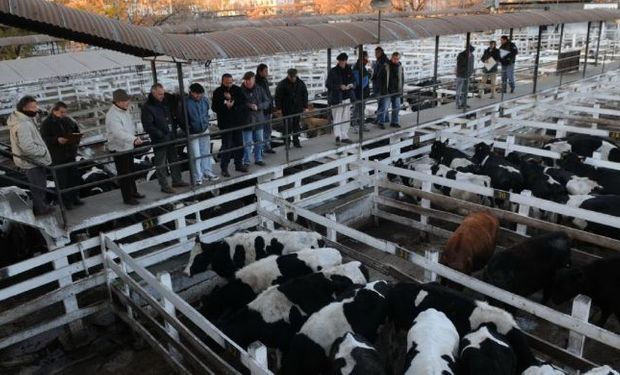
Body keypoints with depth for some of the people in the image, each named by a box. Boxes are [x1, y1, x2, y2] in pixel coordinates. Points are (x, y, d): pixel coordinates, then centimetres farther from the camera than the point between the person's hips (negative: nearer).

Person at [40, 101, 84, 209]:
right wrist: (57, 140, -29)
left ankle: (75, 197, 24)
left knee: (75, 176, 11)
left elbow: (76, 131, 16)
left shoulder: (68, 120, 7)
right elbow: (45, 139, -14)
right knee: (62, 180, -1)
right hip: (57, 156, -5)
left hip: (70, 153, 5)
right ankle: (66, 201, 8)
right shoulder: (47, 123, -7)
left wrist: (76, 141, -3)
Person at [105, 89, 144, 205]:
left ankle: (133, 192, 38)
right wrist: (134, 139, -49)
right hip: (119, 148, -9)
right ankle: (127, 198, 12)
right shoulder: (112, 115, -25)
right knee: (123, 174, 1)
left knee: (131, 171, 22)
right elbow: (119, 132, -38)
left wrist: (135, 137, 16)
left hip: (129, 146, 9)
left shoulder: (125, 110, 4)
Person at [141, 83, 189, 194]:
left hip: (171, 138, 8)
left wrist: (173, 130, 10)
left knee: (174, 160, 17)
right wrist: (161, 135, -22)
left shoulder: (165, 103, 9)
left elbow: (171, 118, 23)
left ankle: (177, 180, 30)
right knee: (161, 164, 1)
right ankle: (164, 186, 9)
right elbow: (148, 126, -19)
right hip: (159, 141, -8)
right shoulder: (147, 107, -14)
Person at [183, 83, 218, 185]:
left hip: (204, 130, 5)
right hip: (193, 133, -5)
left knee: (206, 153, 16)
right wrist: (187, 128, -8)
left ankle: (207, 173, 32)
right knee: (196, 156, 0)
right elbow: (181, 118, -11)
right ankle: (197, 178, 11)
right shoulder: (185, 102, -19)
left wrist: (206, 122, 12)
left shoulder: (204, 100, -4)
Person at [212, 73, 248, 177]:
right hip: (225, 123, -4)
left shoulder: (237, 89, 4)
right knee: (226, 146, -3)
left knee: (239, 144, 11)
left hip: (237, 121, 4)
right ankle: (224, 168, 5)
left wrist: (232, 99, -18)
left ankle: (239, 164, 26)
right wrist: (226, 106, -21)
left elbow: (243, 102, -7)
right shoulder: (218, 92, -4)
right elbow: (215, 107, -9)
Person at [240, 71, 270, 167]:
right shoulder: (241, 91, -7)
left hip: (259, 119, 4)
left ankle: (258, 159, 29)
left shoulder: (259, 89, 3)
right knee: (247, 143, 1)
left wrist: (258, 107, -15)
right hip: (246, 120, -4)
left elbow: (267, 102, 2)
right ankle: (246, 161, 14)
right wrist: (248, 105, -24)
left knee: (259, 141, 14)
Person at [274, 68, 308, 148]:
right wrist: (278, 108, -9)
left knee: (296, 125, 8)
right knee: (288, 126, -4)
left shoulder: (300, 83, 5)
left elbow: (305, 95, 12)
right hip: (287, 110, -3)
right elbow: (278, 97, -4)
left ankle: (296, 141, 18)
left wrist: (305, 106, 7)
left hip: (298, 108, 3)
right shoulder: (282, 84, -4)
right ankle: (287, 142, 6)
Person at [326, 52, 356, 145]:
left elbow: (354, 82, 19)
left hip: (347, 98, 6)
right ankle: (338, 136, -10)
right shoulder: (333, 71, -7)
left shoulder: (349, 71, 10)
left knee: (346, 118, 11)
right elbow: (328, 84, -10)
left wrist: (351, 85, -6)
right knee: (337, 118, -8)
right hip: (336, 98, -6)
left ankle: (344, 136, 20)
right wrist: (339, 86, -21)